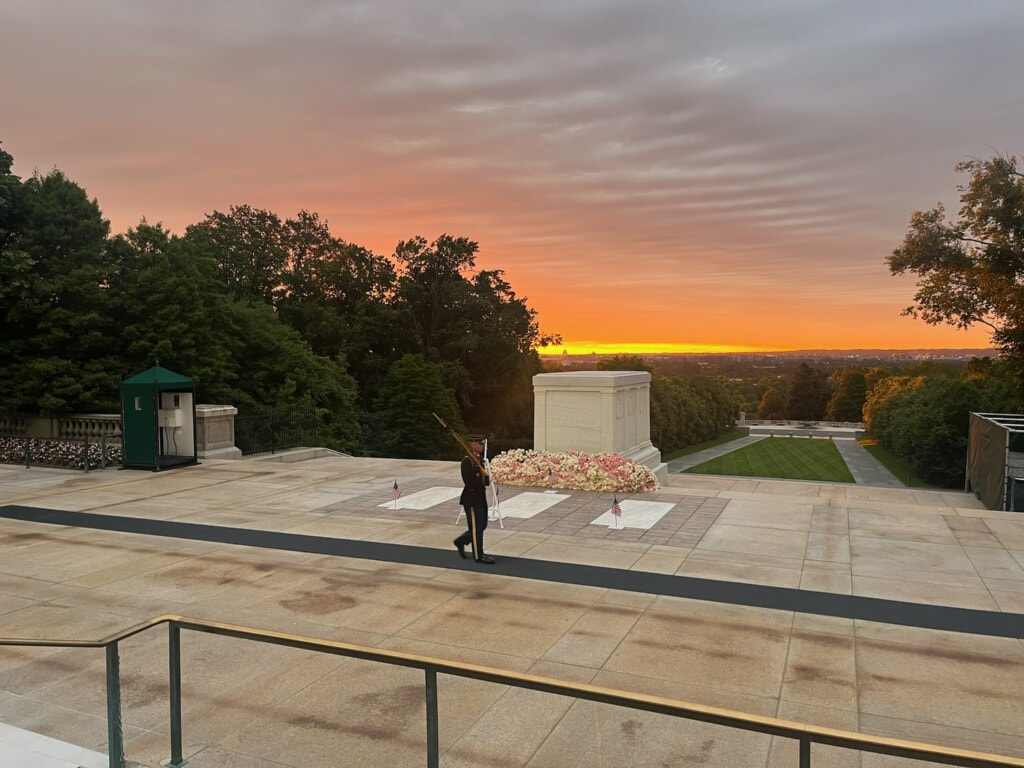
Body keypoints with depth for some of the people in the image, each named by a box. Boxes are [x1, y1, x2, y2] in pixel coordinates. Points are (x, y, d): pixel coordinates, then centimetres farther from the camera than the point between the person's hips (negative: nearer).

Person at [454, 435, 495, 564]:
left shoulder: (480, 458, 10)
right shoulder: (467, 460, -18)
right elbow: (469, 481, -23)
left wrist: (486, 479, -1)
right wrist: (485, 480, -16)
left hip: (481, 498, 9)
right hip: (472, 499, -9)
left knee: (482, 525, 16)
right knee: (476, 527, 1)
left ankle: (460, 542, 32)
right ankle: (478, 556, 13)